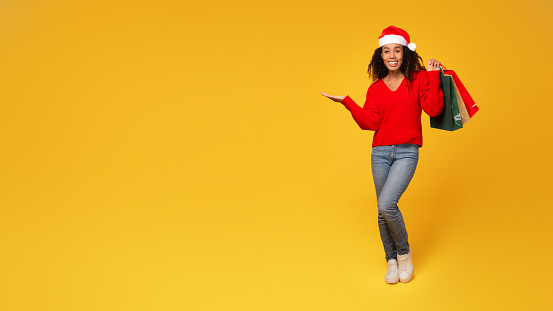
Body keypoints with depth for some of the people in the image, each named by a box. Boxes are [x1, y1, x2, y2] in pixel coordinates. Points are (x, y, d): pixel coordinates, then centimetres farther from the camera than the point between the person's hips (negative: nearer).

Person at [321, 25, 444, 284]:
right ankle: (391, 260, 27)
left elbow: (433, 109, -8)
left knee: (386, 205, -20)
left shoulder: (418, 79, 3)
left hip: (407, 152, -3)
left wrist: (434, 77, -10)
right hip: (380, 153, 4)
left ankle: (404, 252, 7)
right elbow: (370, 122, 0)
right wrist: (347, 102, -4)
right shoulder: (375, 89, 10)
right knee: (383, 211, 7)